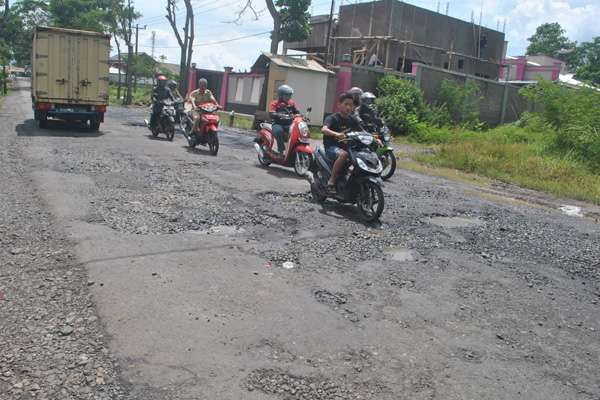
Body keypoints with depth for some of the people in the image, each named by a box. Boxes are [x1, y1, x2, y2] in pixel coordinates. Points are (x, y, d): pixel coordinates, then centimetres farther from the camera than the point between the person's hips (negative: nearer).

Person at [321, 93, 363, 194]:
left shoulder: (353, 119, 12)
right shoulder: (332, 118, -7)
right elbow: (323, 130, -26)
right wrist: (336, 134, -47)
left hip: (346, 146, 6)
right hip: (331, 147, -6)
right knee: (343, 154, -39)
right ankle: (331, 180, -26)